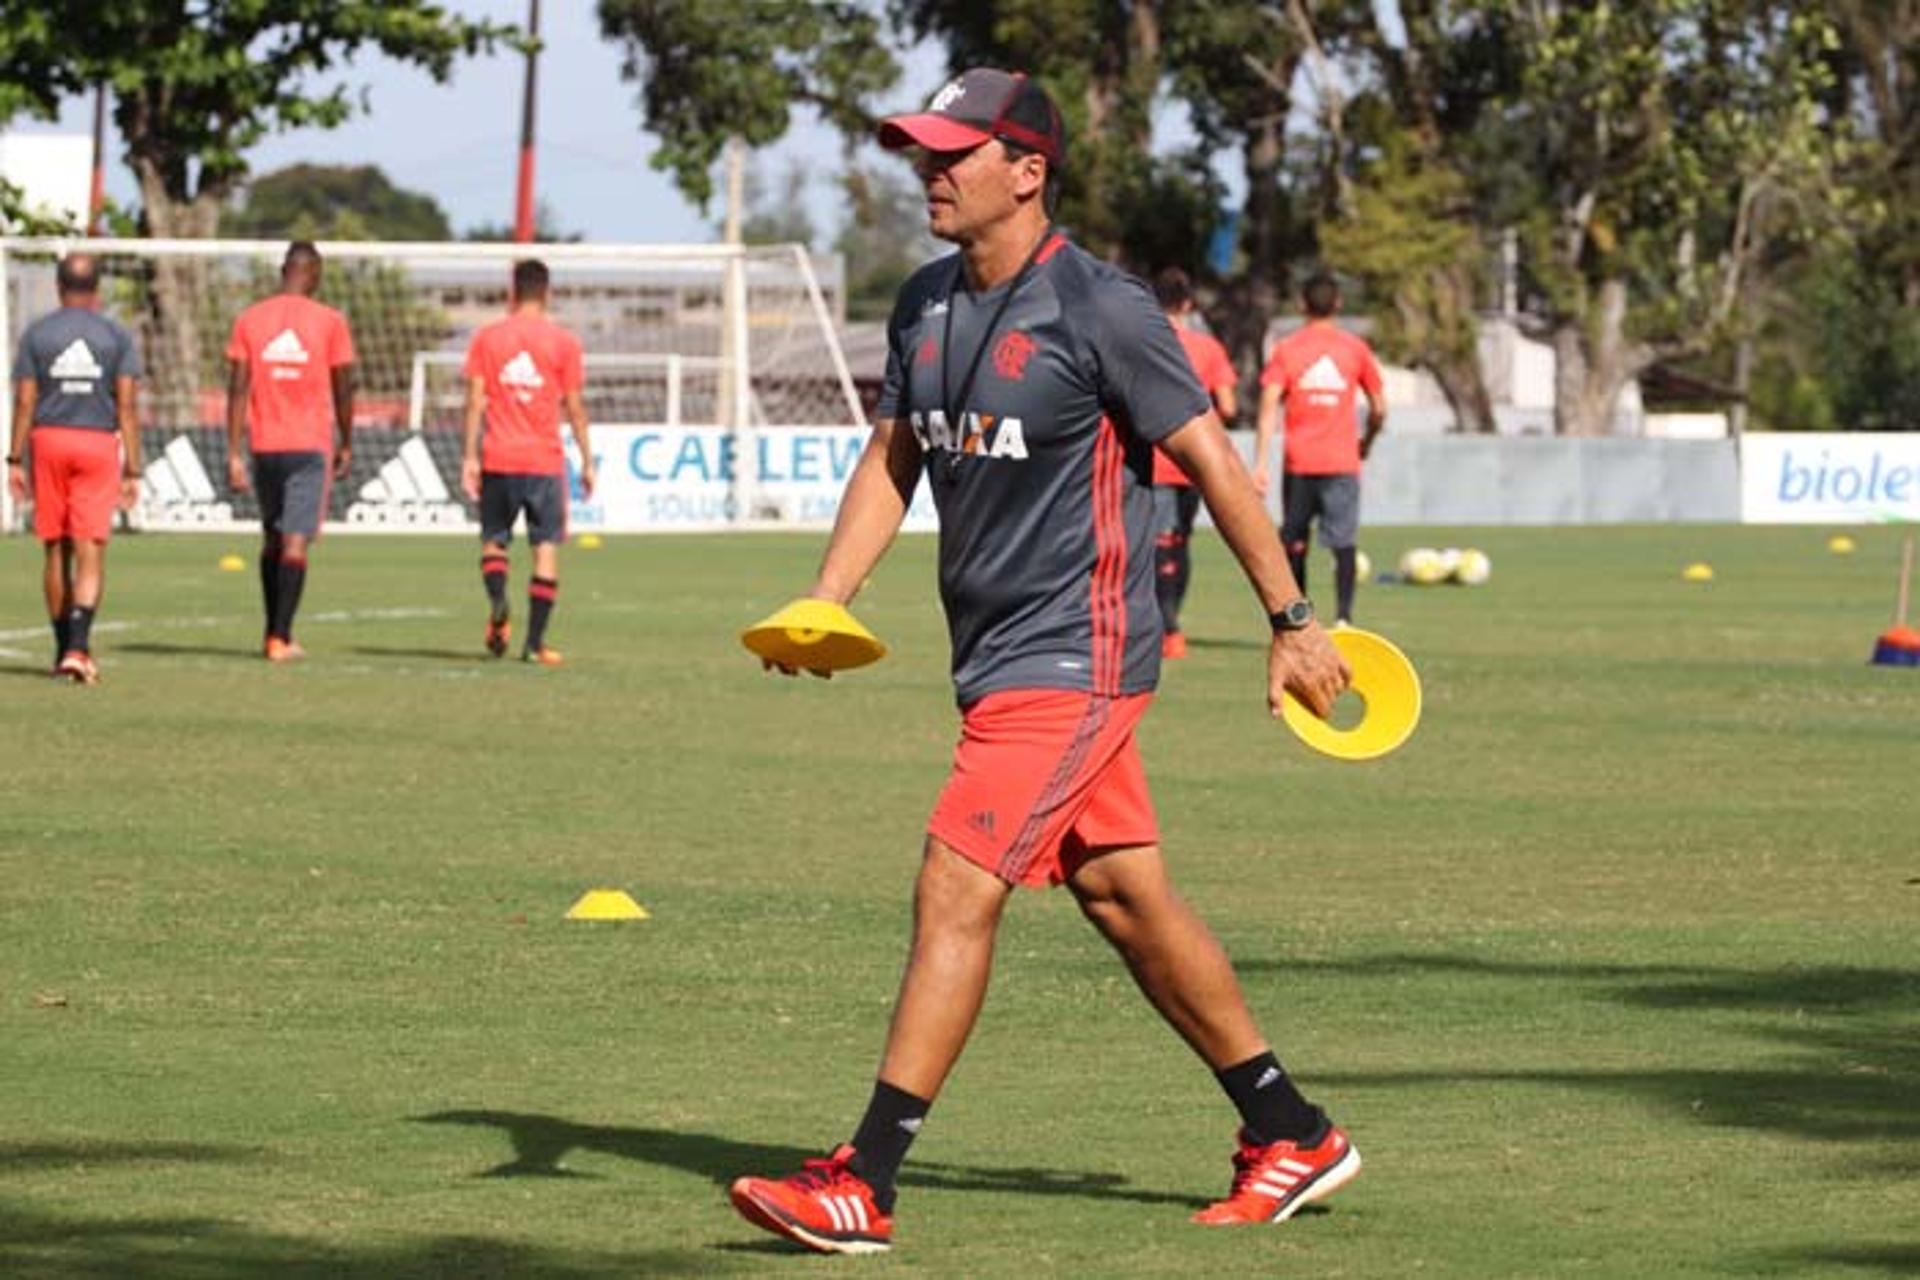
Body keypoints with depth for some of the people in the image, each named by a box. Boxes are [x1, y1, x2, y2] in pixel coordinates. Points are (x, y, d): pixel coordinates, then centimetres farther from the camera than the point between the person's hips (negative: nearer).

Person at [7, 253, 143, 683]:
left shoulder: (36, 334, 2)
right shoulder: (116, 337, 1)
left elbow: (24, 401, -1)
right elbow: (127, 407, -2)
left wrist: (15, 460, 3)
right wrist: (133, 470, 1)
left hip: (48, 441, 1)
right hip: (99, 444, -1)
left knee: (56, 550, 10)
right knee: (90, 553, -5)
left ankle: (64, 650, 16)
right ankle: (78, 646, -20)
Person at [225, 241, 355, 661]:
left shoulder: (249, 320, 3)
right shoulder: (330, 322, -3)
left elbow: (237, 389, -1)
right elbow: (343, 390, 0)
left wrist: (233, 454, 0)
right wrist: (346, 445, 14)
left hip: (265, 444, 3)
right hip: (311, 445, -3)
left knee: (272, 537, 18)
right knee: (296, 541, -5)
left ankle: (274, 631, 23)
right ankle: (280, 638, -12)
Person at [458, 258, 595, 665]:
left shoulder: (487, 338, 2)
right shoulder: (563, 342, -1)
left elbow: (475, 401, -1)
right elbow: (575, 407, 1)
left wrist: (470, 456, 1)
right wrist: (587, 461, 8)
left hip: (498, 460, 1)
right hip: (545, 461, -1)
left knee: (493, 540, 14)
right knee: (546, 547, 3)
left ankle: (498, 605, -15)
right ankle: (535, 642, -3)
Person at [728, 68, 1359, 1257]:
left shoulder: (1098, 309, -15)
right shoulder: (925, 306, 8)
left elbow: (1213, 460, -10)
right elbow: (891, 460, 16)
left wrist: (1294, 620, -7)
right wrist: (823, 601, 2)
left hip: (1074, 657, -8)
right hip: (998, 656, 8)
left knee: (955, 892, -14)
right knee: (1129, 899, 13)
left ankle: (865, 1187, -13)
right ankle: (1291, 1135, 25)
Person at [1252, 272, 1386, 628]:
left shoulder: (1286, 349, 1)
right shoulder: (1355, 348, 3)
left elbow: (1269, 407, -8)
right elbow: (1379, 410, 7)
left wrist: (1260, 464, -9)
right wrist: (1367, 441, 27)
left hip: (1298, 464, 1)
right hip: (1342, 463, -1)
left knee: (1294, 542, 13)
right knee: (1344, 542, -4)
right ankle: (1343, 616, -20)